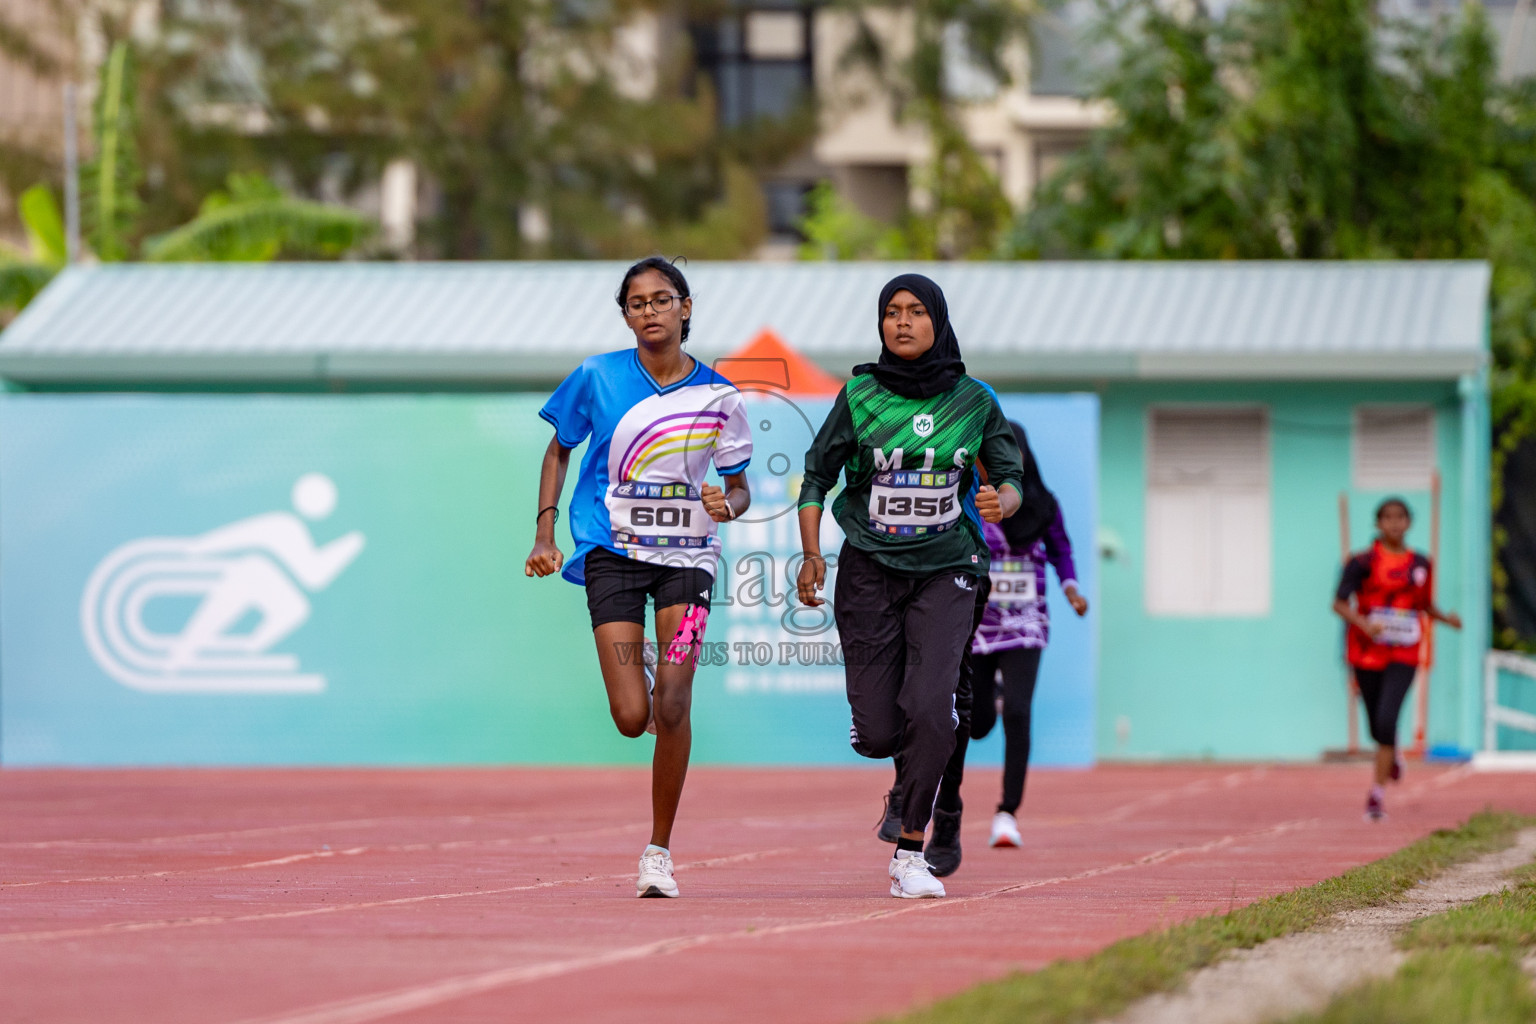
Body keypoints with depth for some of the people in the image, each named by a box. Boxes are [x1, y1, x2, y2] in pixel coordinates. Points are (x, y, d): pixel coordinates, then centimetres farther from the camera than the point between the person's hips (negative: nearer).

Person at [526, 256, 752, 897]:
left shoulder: (718, 397, 0)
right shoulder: (597, 377, -2)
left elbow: (738, 487, 10)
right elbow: (558, 452, 11)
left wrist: (727, 503, -14)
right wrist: (545, 533, 0)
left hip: (686, 553, 1)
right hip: (612, 550, 0)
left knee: (673, 707, -12)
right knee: (631, 718, -10)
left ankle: (659, 851, 2)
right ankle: (639, 677, 30)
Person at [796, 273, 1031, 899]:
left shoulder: (973, 401, 1)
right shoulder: (859, 397, -1)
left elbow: (1010, 476, 7)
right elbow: (817, 476, 5)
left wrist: (1001, 501, -16)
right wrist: (811, 555, -6)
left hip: (944, 571, 0)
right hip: (869, 572, 0)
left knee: (929, 710, -19)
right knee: (877, 736, -5)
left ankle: (911, 851, -8)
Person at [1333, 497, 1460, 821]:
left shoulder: (1420, 565, 6)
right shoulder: (1362, 562, -4)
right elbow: (1339, 604, -8)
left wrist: (1445, 618, 0)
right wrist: (1364, 623, -25)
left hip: (1403, 654, 0)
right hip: (1367, 652, 0)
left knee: (1387, 719, -17)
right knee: (1377, 724, 11)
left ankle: (1378, 793, -12)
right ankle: (1392, 758, 47)